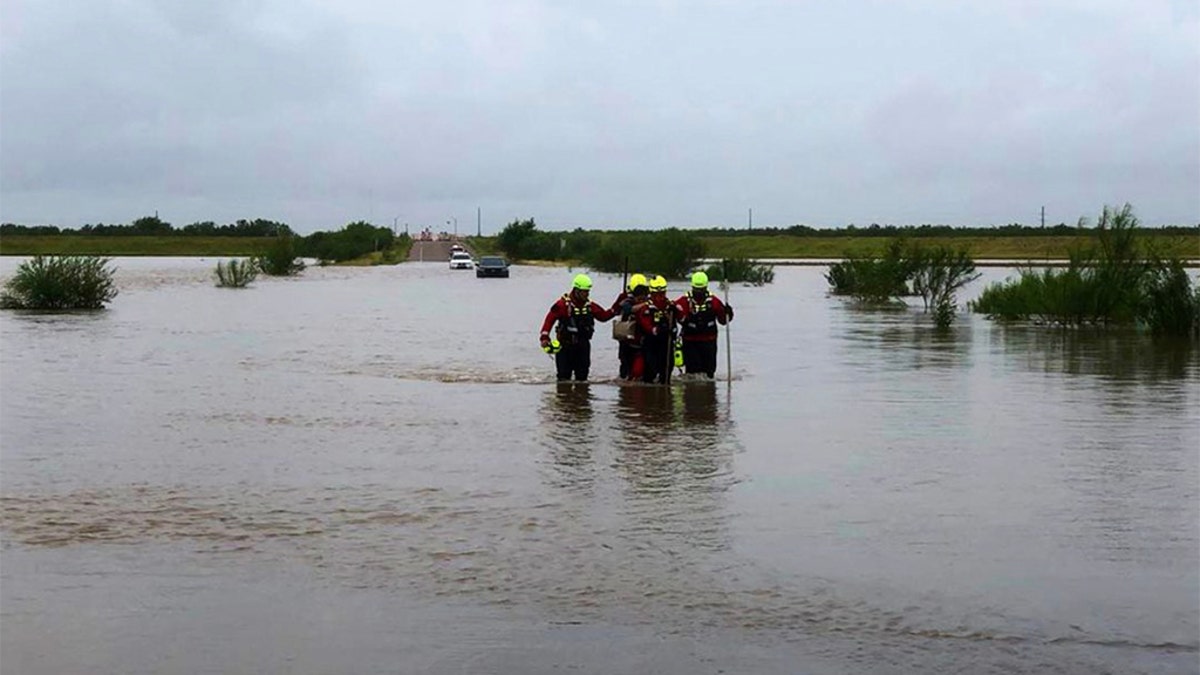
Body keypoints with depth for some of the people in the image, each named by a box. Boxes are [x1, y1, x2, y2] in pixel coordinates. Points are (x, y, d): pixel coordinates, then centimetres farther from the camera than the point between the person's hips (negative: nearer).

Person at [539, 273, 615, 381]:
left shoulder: (589, 305, 5)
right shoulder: (563, 304, -13)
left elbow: (604, 315, 12)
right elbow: (550, 319, -16)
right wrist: (544, 338, -23)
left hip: (583, 345, 5)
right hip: (565, 345, -5)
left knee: (582, 375, 10)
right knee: (564, 376, -2)